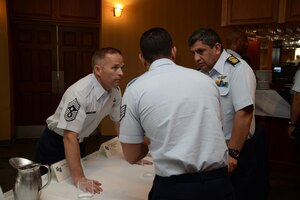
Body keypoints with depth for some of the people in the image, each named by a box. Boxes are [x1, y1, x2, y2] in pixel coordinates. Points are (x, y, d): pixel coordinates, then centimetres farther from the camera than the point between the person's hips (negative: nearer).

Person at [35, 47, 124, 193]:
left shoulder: (115, 91, -12)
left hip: (79, 142, 7)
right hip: (55, 144, -6)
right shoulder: (80, 93, -35)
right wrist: (79, 178, -40)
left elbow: (118, 122, 1)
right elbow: (69, 137, -37)